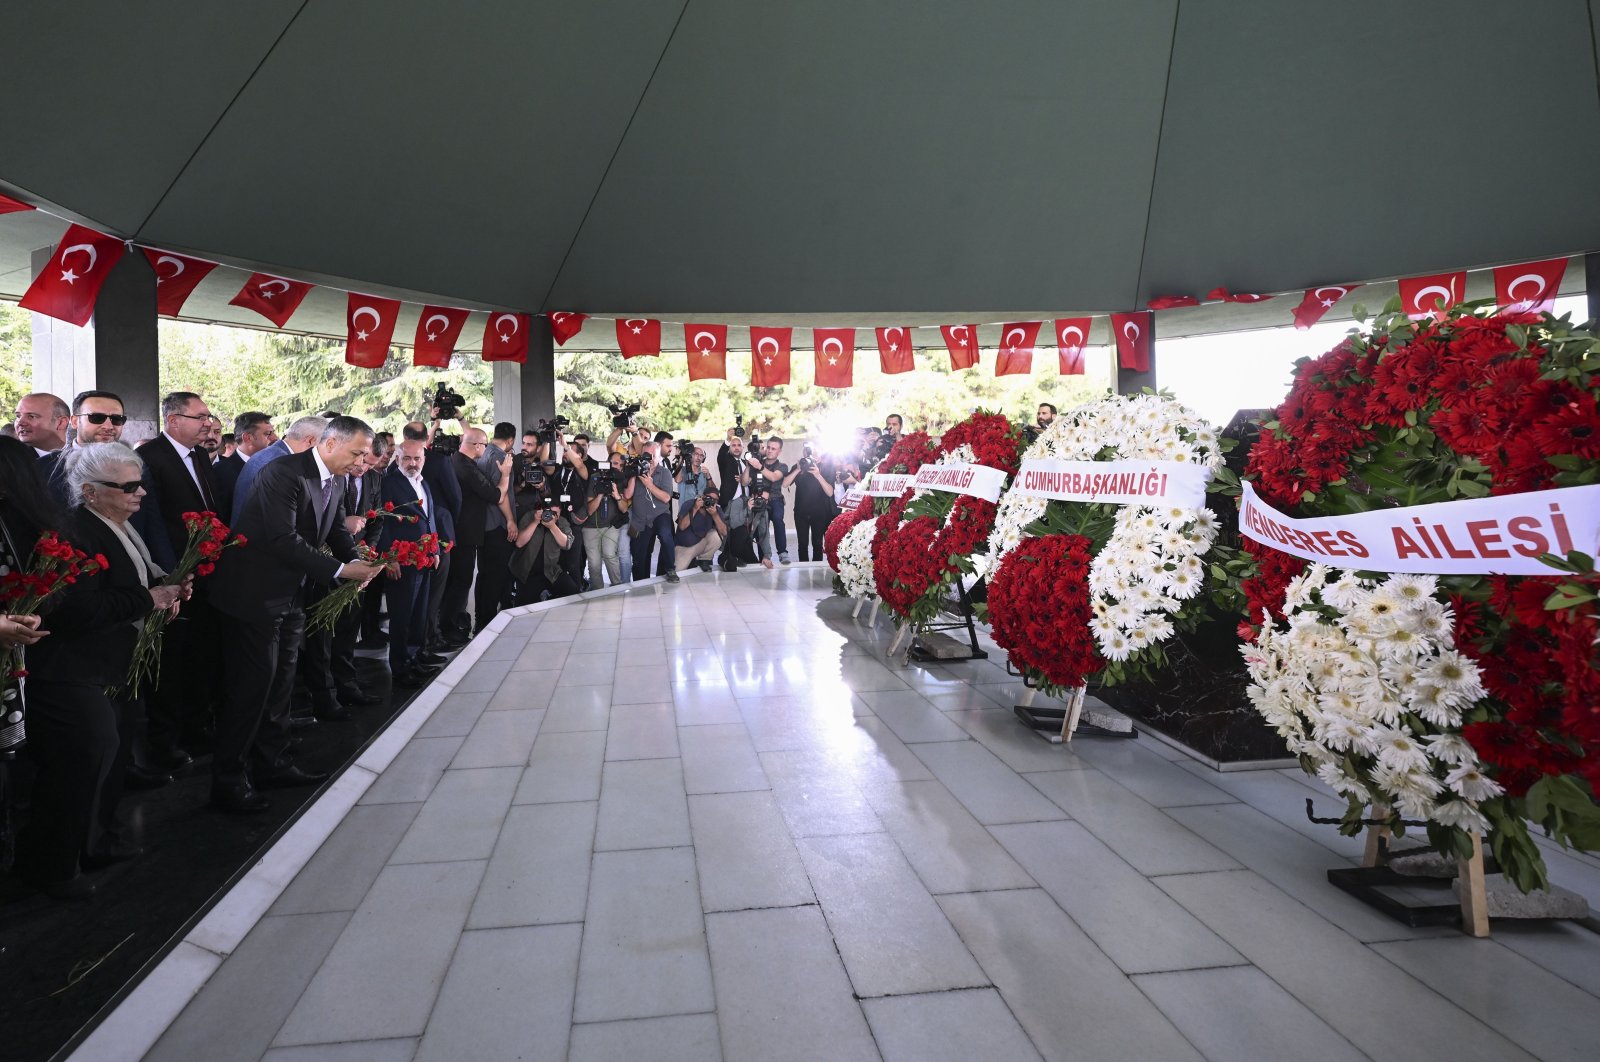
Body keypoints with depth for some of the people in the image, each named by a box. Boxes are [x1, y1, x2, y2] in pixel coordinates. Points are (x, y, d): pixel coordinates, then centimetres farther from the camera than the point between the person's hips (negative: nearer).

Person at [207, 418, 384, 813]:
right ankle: (229, 780, 8)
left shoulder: (333, 485, 8)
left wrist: (361, 561, -12)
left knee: (279, 682, 16)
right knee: (252, 685, -3)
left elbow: (339, 535, 9)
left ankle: (274, 762, 29)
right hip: (257, 594, -9)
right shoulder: (283, 473, -20)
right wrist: (340, 570, -26)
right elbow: (284, 539, -27)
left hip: (290, 596, 9)